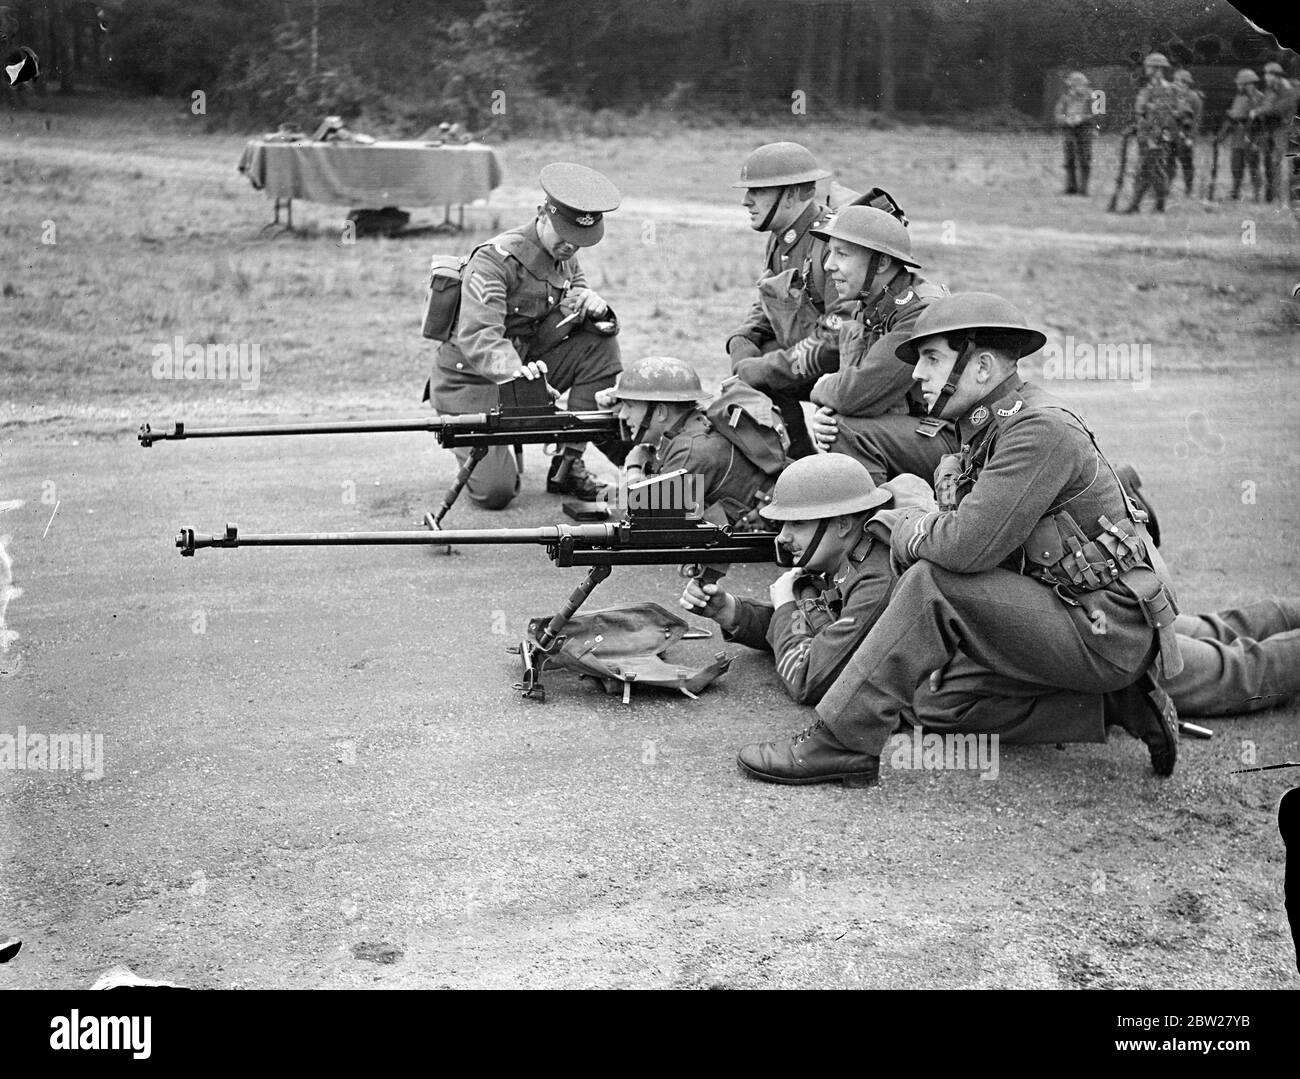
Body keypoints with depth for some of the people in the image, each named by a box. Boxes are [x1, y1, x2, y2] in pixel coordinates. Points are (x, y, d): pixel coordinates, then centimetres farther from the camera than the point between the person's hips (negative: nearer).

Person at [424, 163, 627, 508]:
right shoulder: (494, 260, -22)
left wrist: (595, 307, -23)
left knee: (601, 342, -13)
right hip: (470, 380, -7)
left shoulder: (566, 257, 2)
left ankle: (568, 464, -6)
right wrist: (515, 370, -54)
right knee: (495, 492, -20)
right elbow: (477, 339, -34)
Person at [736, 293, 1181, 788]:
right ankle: (1113, 704, 8)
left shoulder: (1040, 430, -20)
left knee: (933, 585, -22)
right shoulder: (988, 429, 12)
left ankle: (840, 742, -18)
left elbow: (969, 545, -28)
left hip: (1107, 632, -10)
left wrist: (909, 529, -8)